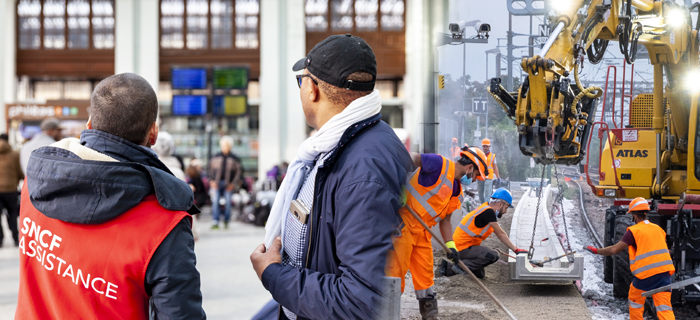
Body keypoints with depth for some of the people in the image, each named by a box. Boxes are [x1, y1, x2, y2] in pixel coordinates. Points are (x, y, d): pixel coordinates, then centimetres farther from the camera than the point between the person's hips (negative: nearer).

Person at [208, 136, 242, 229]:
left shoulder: (234, 159, 6)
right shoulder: (216, 157, 12)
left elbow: (238, 172, 5)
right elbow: (211, 169, 14)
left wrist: (233, 184, -4)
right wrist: (211, 181, 2)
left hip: (228, 184, -1)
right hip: (217, 183, 1)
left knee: (227, 203, 0)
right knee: (215, 202, -8)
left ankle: (226, 222, 10)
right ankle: (215, 222, -9)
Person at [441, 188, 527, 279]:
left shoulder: (487, 210, 13)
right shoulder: (488, 212, -17)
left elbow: (500, 234, 18)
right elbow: (501, 234, -14)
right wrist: (516, 250, -8)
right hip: (462, 248, -11)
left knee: (480, 275, 18)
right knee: (493, 256, -25)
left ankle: (449, 266, 16)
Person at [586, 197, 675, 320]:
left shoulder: (633, 231, -3)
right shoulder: (658, 229, 15)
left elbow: (614, 250, -5)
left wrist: (596, 250, 8)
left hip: (646, 273, -4)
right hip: (664, 272, 4)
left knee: (635, 301, 18)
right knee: (664, 307, -2)